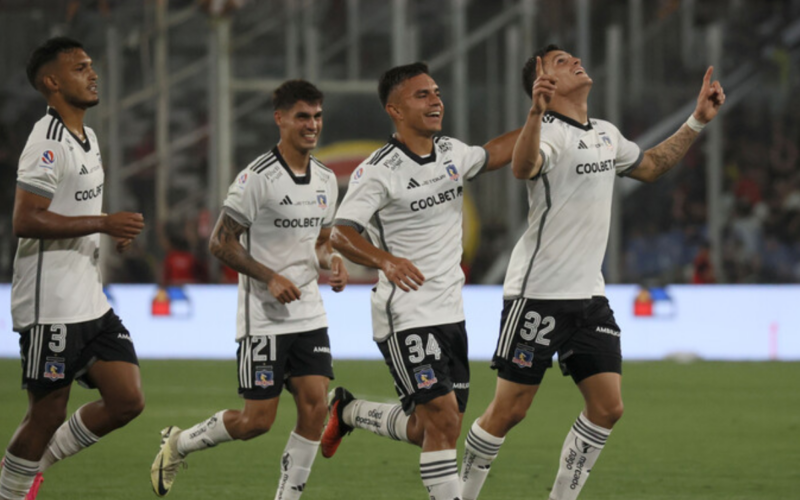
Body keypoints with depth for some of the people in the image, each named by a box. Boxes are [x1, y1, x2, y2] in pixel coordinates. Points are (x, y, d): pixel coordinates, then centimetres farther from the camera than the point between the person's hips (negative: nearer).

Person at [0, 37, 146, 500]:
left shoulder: (88, 137, 15)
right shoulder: (49, 142, -15)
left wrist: (115, 233, 11)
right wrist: (102, 223, -22)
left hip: (91, 303, 9)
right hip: (51, 308, -9)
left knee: (128, 400, 3)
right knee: (48, 414, -2)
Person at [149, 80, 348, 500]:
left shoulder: (326, 180, 10)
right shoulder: (257, 178, -13)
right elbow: (221, 243, -11)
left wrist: (331, 260, 0)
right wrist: (271, 278, -20)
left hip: (309, 317, 6)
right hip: (263, 319, -6)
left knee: (315, 407, -6)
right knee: (257, 421, -5)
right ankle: (178, 443, 21)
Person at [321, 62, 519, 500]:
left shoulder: (452, 153, 8)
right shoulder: (378, 171, -14)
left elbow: (492, 155, 30)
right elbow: (340, 233, -20)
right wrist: (386, 260, -38)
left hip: (449, 313, 7)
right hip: (405, 318, -7)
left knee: (426, 430, 11)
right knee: (443, 418, -17)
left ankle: (348, 411, 36)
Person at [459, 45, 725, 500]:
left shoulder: (607, 134, 13)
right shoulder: (549, 133, -13)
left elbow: (650, 167, 32)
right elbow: (523, 168, -37)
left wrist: (697, 122, 25)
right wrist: (537, 111, -54)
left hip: (589, 293, 7)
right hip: (538, 293, -7)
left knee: (608, 407, -1)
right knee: (510, 410, -4)